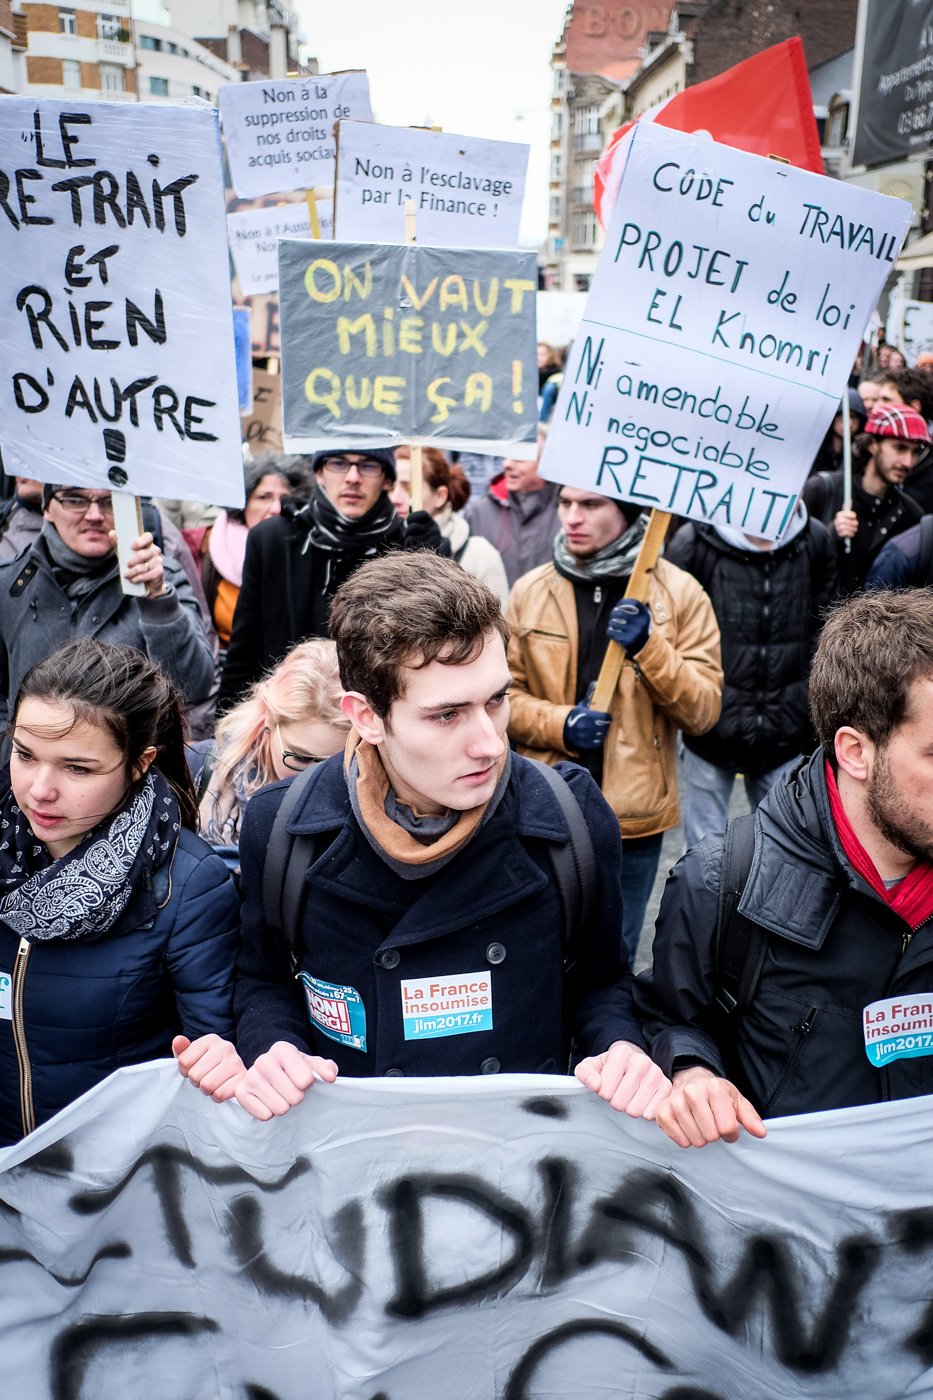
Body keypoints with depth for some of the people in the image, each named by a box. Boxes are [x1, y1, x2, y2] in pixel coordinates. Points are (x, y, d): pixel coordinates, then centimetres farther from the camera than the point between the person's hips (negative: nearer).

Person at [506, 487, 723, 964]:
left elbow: (703, 711, -6)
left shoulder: (680, 592, -4)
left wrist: (648, 646, -20)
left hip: (634, 815, -1)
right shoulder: (529, 591, 0)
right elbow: (502, 693, 3)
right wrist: (560, 724, -15)